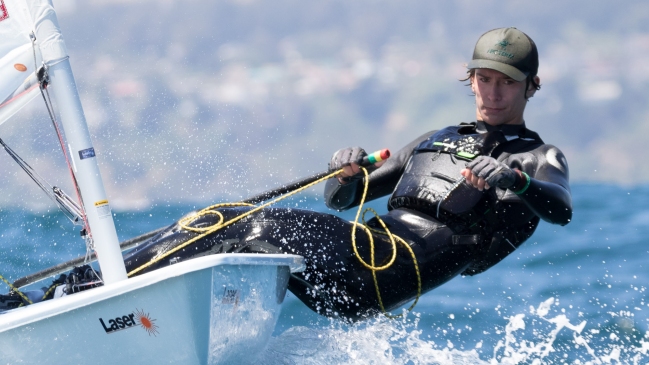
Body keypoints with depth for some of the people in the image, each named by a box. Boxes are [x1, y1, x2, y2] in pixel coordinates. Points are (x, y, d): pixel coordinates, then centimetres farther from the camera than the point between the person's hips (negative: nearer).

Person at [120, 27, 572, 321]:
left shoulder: (540, 158, 12)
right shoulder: (436, 141, 30)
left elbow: (562, 209, -12)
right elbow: (341, 198, 27)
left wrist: (514, 179, -33)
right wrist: (347, 173, 3)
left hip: (397, 267, -7)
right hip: (365, 239, 7)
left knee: (261, 230, -26)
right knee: (218, 221, -8)